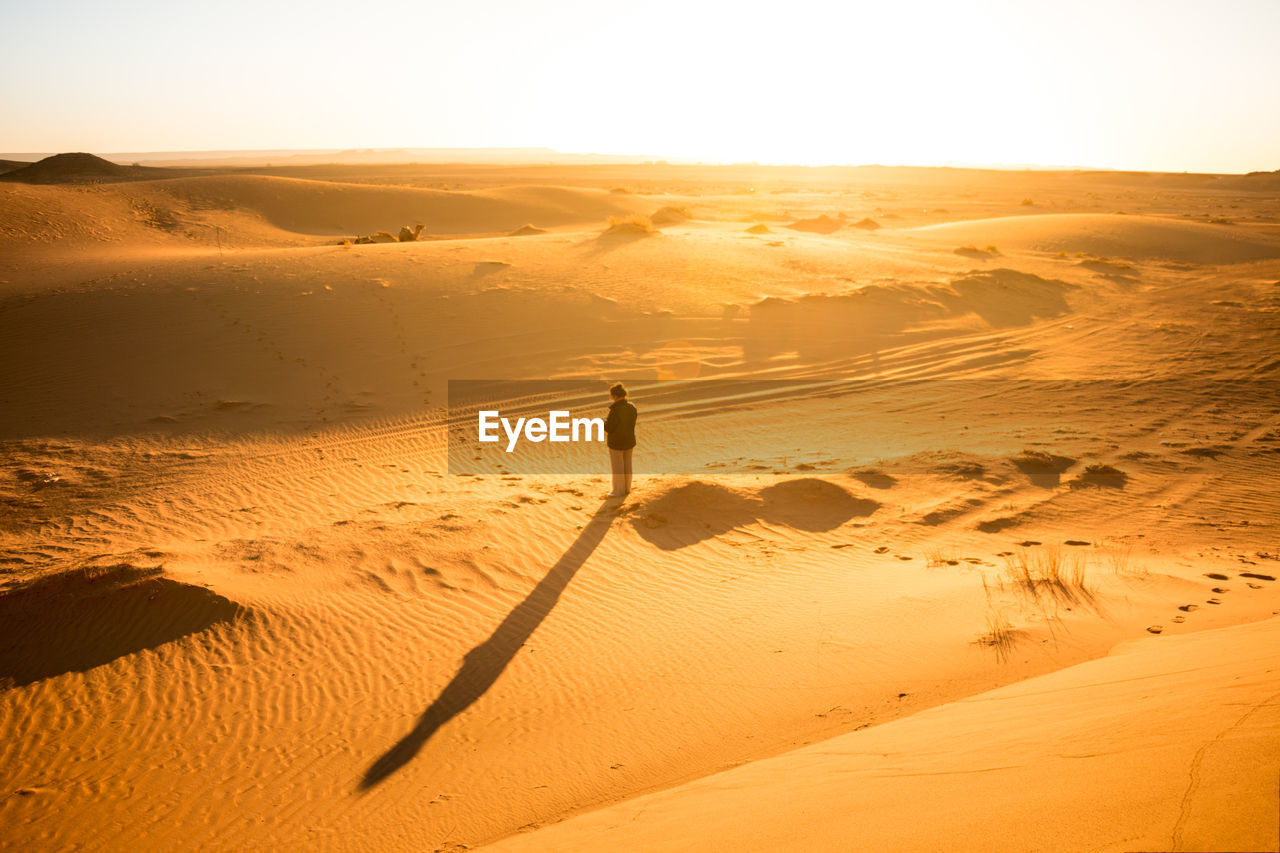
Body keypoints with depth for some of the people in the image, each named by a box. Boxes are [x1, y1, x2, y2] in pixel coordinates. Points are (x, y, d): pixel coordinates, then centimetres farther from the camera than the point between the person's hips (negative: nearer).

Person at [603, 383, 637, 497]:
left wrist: (603, 421, -1)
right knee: (627, 465, 18)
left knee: (617, 467, 5)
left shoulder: (615, 409, -25)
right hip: (629, 440, 7)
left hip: (616, 442, -7)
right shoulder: (632, 407, -2)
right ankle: (627, 488, 30)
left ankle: (619, 491, 14)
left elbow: (609, 428, -21)